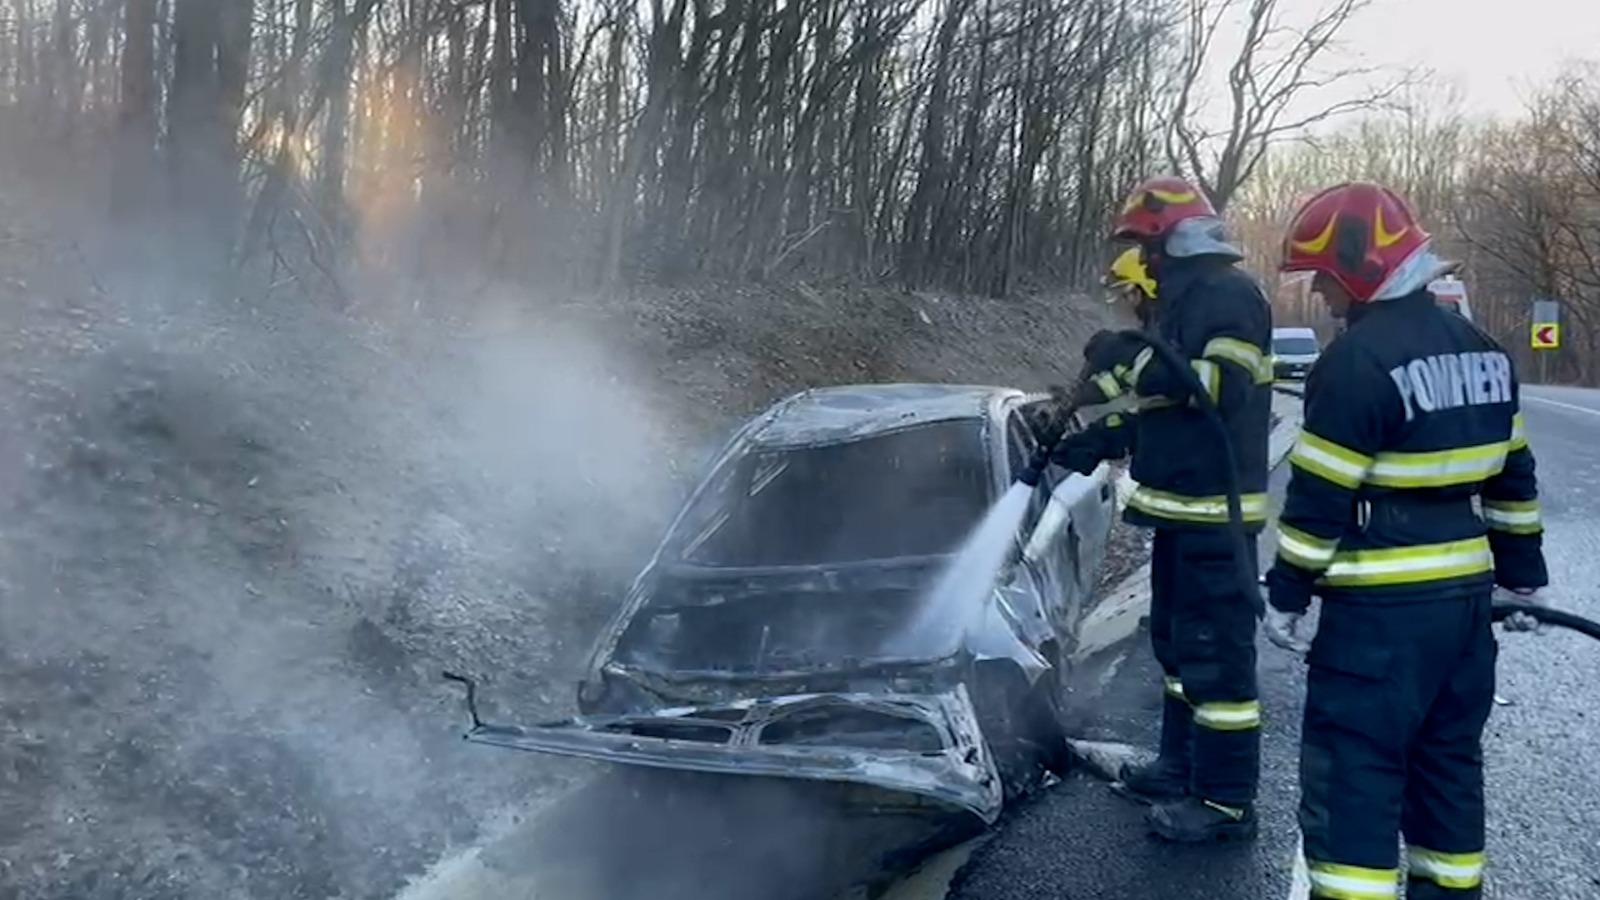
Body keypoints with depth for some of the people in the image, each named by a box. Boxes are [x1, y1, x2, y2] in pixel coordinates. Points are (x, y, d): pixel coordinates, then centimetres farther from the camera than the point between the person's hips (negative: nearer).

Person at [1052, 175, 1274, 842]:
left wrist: (1135, 362, -23)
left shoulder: (1228, 293, -12)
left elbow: (1222, 386, -27)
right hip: (1181, 507, 11)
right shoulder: (1184, 298, 18)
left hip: (1215, 511, -11)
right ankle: (1183, 766, 32)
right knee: (1177, 640, 19)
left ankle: (1226, 799, 3)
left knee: (1216, 650, -5)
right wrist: (1090, 444, 18)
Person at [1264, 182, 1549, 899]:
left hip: (1383, 606, -9)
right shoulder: (1480, 350, 10)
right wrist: (1522, 566, 26)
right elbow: (1512, 474, 17)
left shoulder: (1356, 360, -17)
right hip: (1466, 592, 9)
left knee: (1351, 771, -2)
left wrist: (1286, 595, -8)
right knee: (1448, 756, 19)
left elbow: (1319, 500, -16)